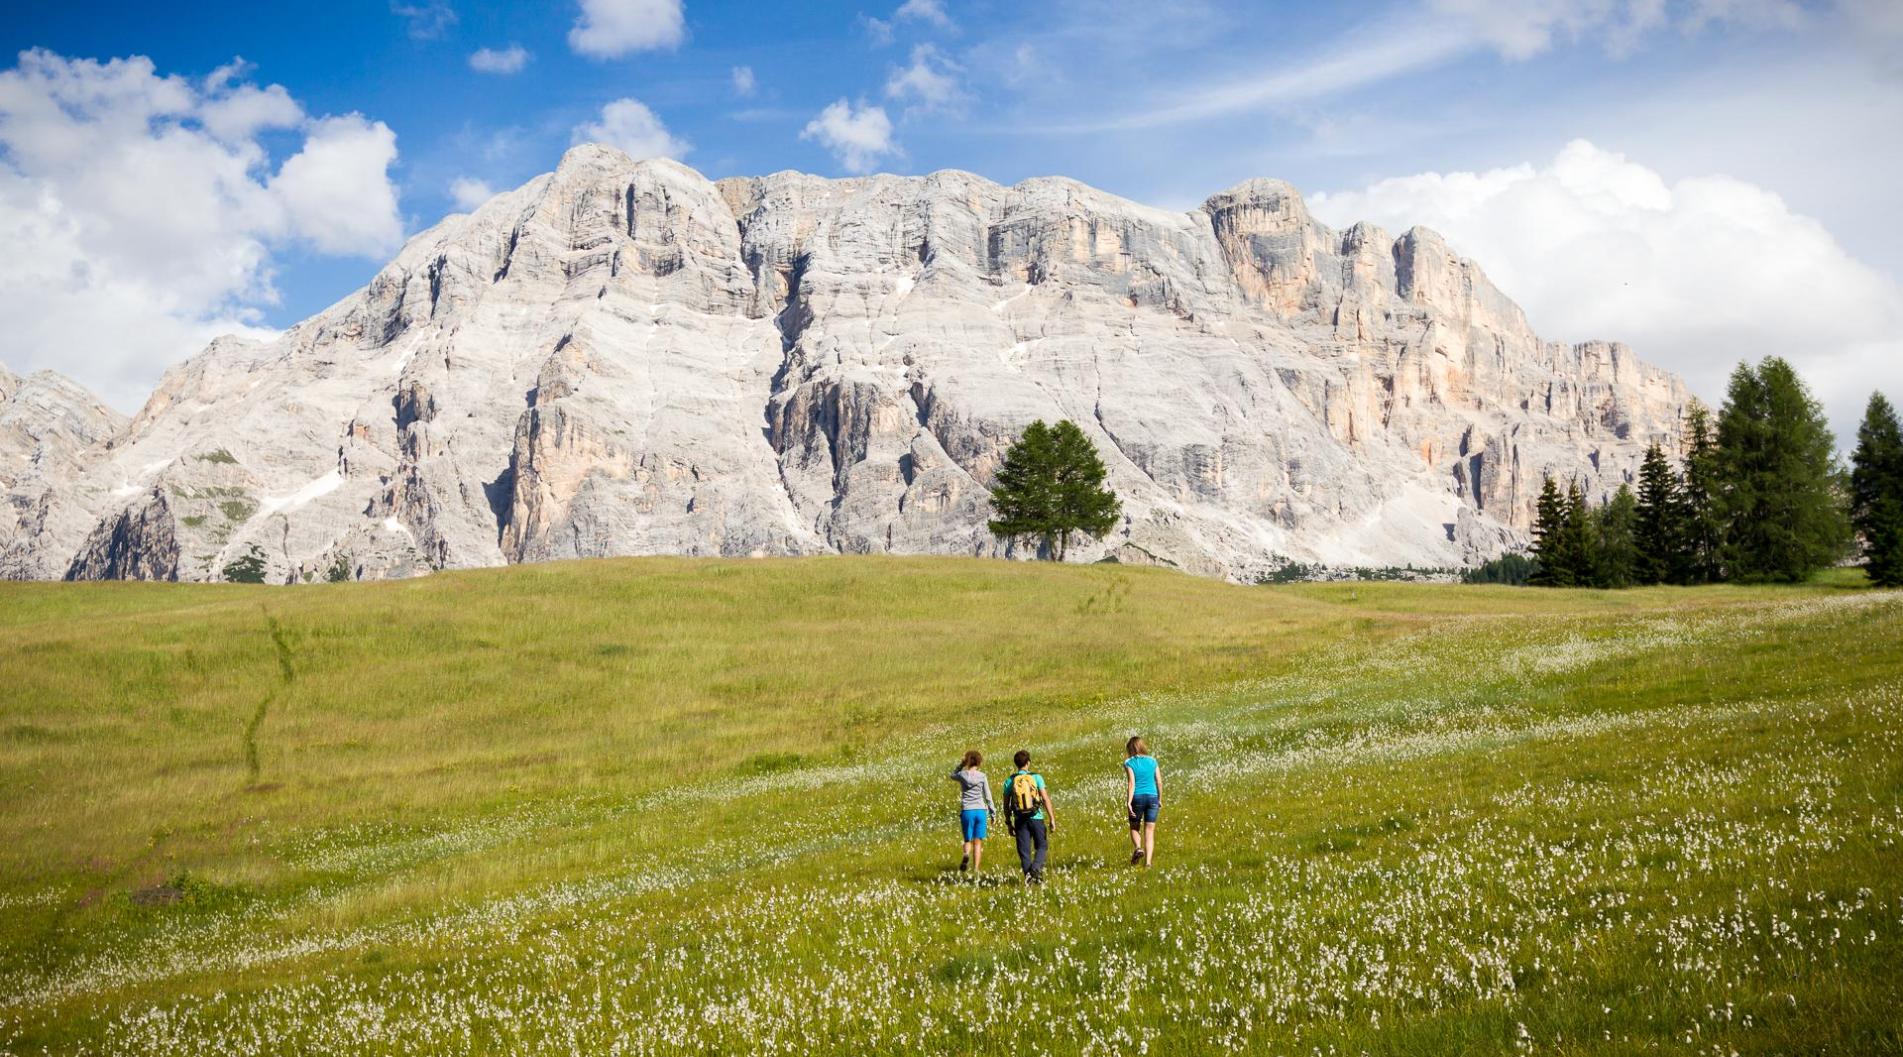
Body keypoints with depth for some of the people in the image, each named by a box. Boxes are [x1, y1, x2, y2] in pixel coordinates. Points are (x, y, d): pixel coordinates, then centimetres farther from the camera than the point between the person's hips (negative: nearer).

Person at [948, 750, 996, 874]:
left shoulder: (962, 775, 0)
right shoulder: (982, 776, -1)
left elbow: (952, 775, 25)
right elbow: (988, 796, 2)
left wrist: (961, 764, 16)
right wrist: (993, 813, 9)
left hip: (967, 811, 0)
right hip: (981, 810, 0)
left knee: (968, 840, 11)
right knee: (978, 842, 7)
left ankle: (966, 855, -22)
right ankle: (976, 868, 1)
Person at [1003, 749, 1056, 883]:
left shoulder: (1009, 781, 2)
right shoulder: (1036, 777, -3)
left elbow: (1006, 805, 5)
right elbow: (1045, 799, -7)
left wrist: (1009, 823, 16)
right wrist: (1052, 819, -3)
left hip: (1020, 820, 1)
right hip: (1036, 817, -1)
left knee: (1024, 851, 9)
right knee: (1042, 846, 11)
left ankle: (1028, 874, 2)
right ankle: (1036, 868, -11)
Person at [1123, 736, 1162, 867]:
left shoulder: (1129, 763, -3)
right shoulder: (1152, 761, 7)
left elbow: (1131, 783, -12)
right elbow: (1159, 782, 6)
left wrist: (1128, 802, -16)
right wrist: (1160, 800, 17)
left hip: (1137, 797, -2)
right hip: (1152, 797, 2)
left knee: (1134, 827, 17)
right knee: (1149, 831, 5)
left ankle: (1138, 848, -10)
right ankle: (1148, 861, -5)